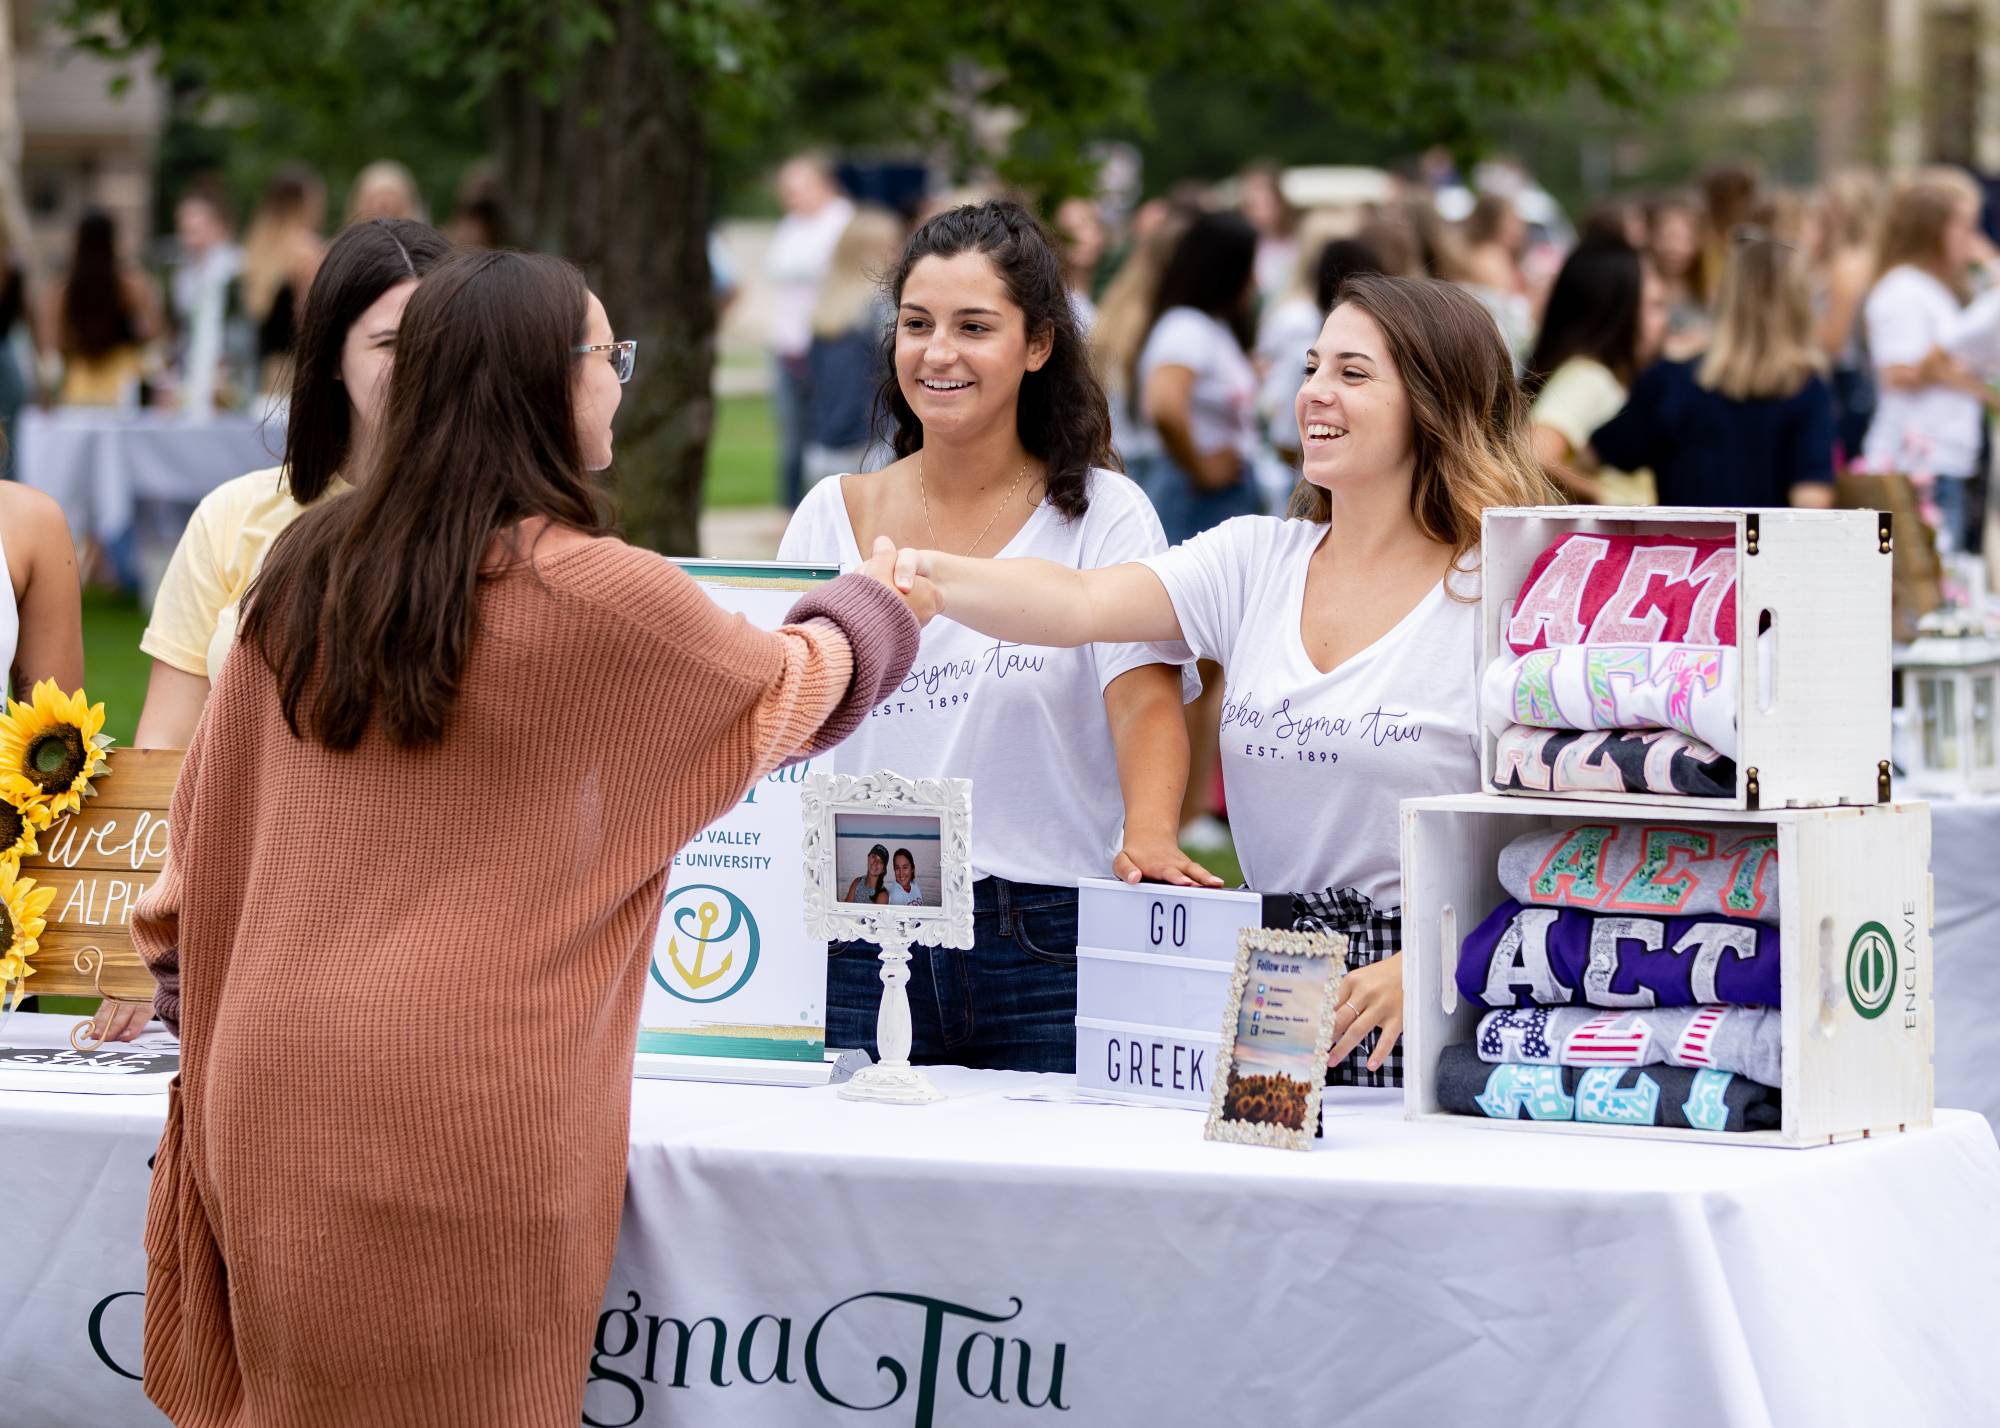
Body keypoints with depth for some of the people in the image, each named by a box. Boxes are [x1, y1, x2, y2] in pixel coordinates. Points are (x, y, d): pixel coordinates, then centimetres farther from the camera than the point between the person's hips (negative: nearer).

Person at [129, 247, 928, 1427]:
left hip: (278, 1076, 5)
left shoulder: (305, 574, 6)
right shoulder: (599, 595, -9)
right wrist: (880, 608, 31)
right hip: (467, 1096, -5)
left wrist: (183, 964, 30)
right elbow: (786, 690, 10)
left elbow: (212, 811, 15)